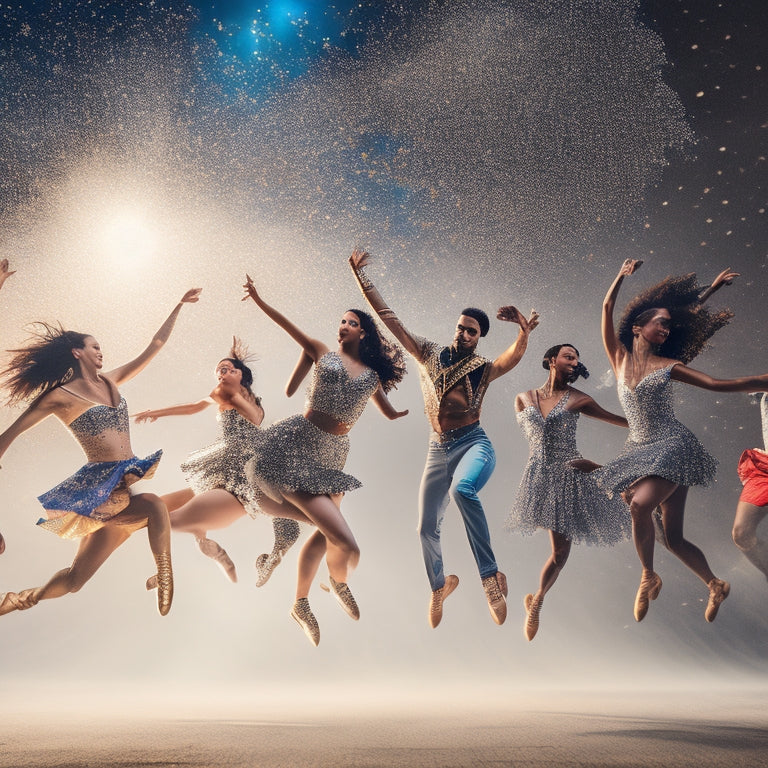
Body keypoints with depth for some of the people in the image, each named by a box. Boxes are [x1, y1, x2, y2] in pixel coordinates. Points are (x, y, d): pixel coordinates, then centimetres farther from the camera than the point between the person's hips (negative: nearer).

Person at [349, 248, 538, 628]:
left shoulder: (484, 369, 2)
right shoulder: (430, 354, 9)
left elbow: (513, 355, -21)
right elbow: (388, 317, 7)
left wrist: (524, 332, -43)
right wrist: (360, 275, 4)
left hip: (474, 443, -3)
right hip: (438, 449, 4)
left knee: (462, 489, -37)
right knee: (426, 528, 5)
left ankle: (491, 575, -27)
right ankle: (439, 585, 35)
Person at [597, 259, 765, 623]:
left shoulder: (669, 366, 2)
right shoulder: (620, 359, 7)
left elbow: (718, 384, 1)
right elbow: (607, 308, 5)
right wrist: (622, 275, 9)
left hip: (672, 447, -3)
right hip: (639, 450, 3)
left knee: (639, 505, -29)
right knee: (673, 538, 5)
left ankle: (648, 576, -6)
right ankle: (715, 585, 28)